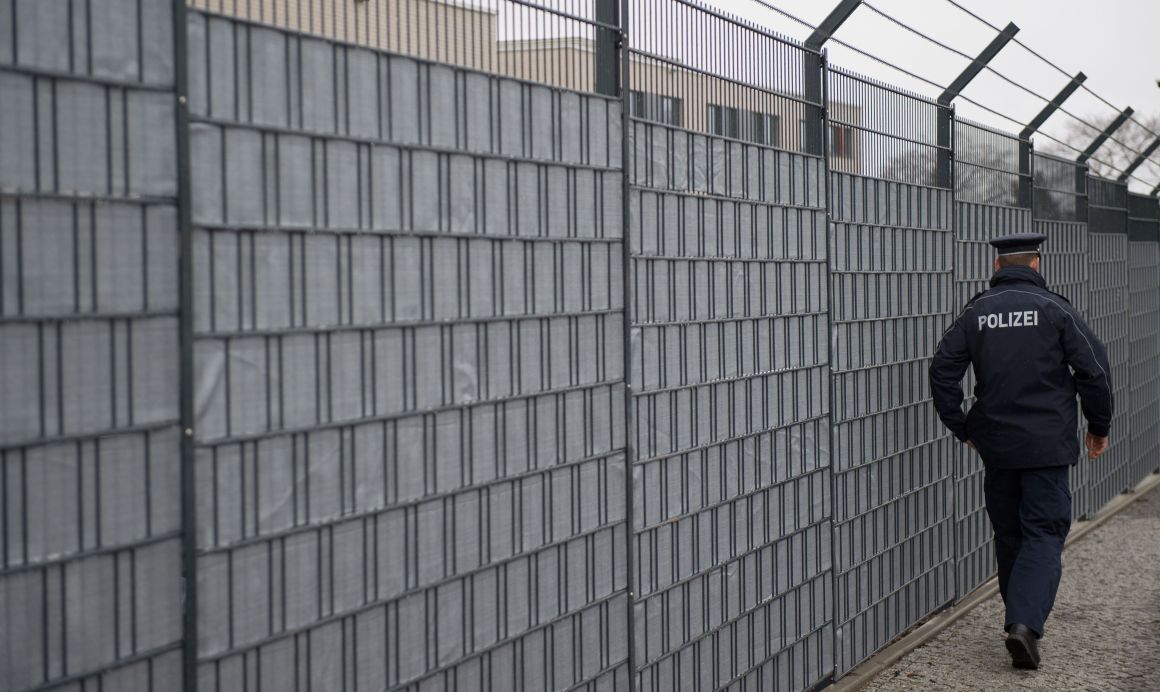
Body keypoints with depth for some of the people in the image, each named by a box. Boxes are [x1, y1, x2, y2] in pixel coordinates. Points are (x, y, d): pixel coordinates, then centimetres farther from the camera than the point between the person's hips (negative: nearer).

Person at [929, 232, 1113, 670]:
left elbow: (943, 371, 1)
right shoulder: (1054, 309, -4)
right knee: (1044, 533, -1)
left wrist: (961, 428, 12)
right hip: (1047, 444, -3)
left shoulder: (975, 313, 4)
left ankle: (1021, 620, 24)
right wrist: (1099, 426, 5)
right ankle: (1026, 622, -18)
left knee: (1008, 533, 15)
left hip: (995, 444, 3)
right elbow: (1093, 367, -7)